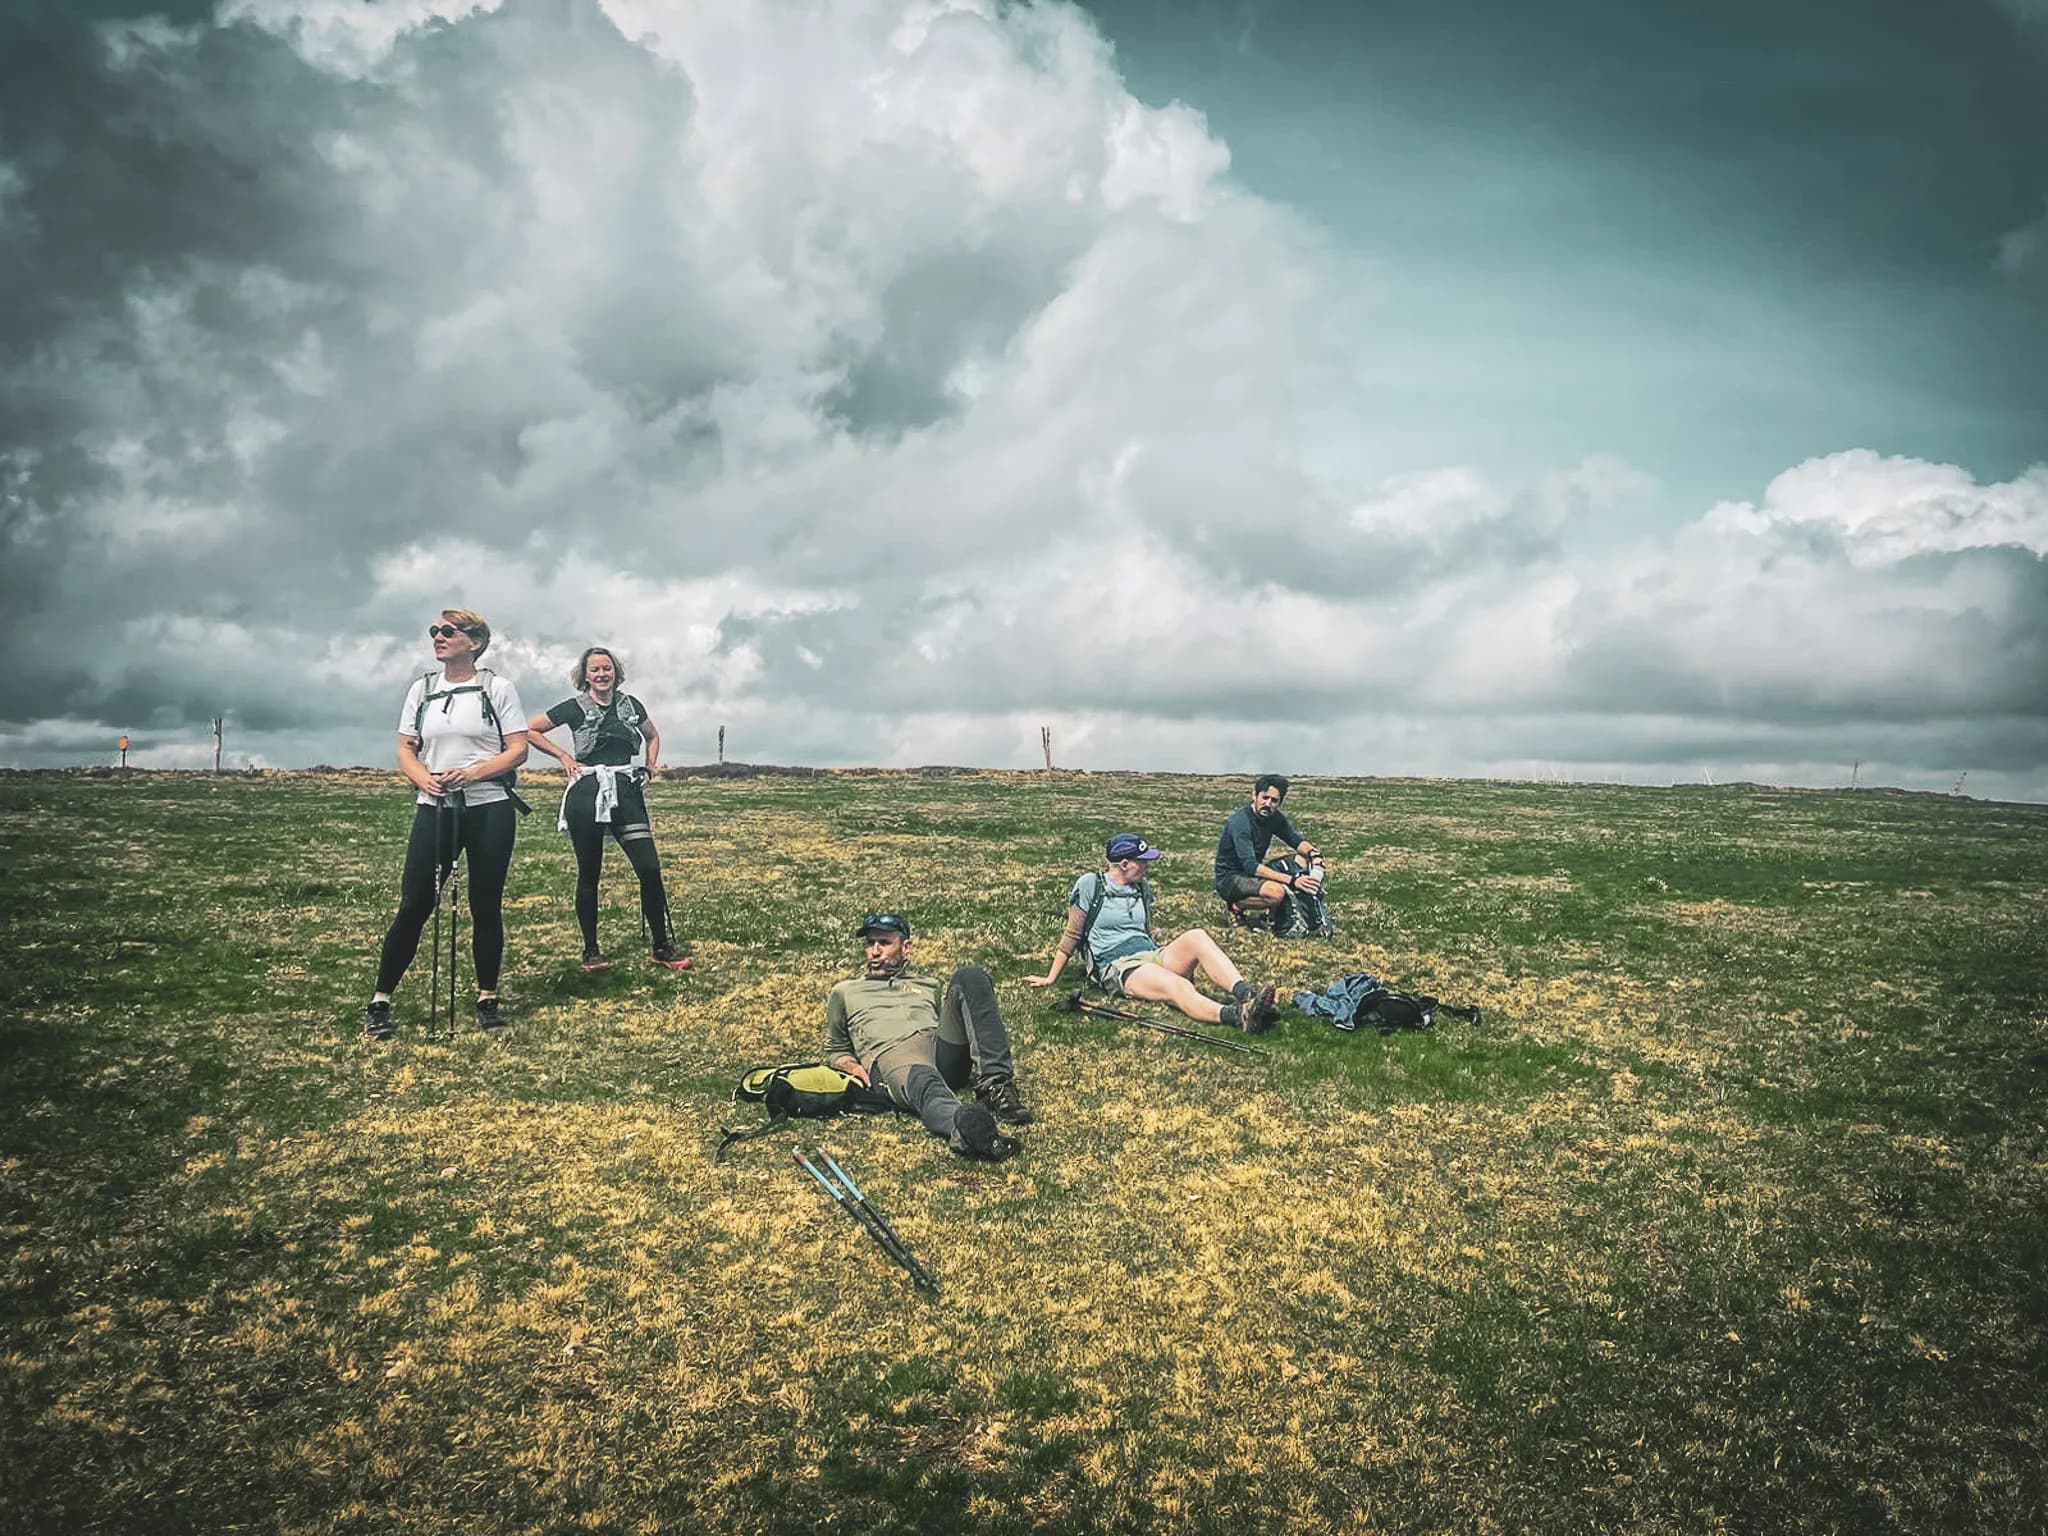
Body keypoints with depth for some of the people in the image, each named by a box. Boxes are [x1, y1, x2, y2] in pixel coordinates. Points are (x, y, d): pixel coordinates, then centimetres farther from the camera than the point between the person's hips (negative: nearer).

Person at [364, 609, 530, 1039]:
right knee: (413, 905, -1)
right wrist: (423, 779, -11)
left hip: (490, 809, -2)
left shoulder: (498, 689, 1)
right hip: (434, 809, 2)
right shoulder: (422, 689, 11)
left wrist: (472, 773, -18)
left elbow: (518, 750, -3)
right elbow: (405, 750, 10)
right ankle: (380, 1001, 9)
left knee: (486, 906, 4)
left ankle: (487, 999, 17)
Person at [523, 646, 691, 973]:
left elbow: (653, 736, 28)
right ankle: (590, 950, 16)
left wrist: (650, 765, 13)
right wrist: (562, 755, 0)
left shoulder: (630, 705, 11)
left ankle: (662, 946, 0)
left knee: (650, 868, -8)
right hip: (586, 796, -2)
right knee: (589, 874, 5)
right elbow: (529, 730, 7)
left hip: (625, 793, 2)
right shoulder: (575, 708, 2)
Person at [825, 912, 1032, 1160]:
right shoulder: (845, 993, 32)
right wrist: (854, 1066, 7)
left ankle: (995, 1082, -37)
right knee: (926, 1085, -41)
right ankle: (964, 1122, -78)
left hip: (940, 1044, 4)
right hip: (891, 1055, -3)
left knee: (970, 976, -22)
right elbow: (835, 1050, 30)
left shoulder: (928, 986, 36)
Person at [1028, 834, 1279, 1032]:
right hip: (1117, 967, -6)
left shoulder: (1143, 887, 17)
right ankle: (1237, 1016, -62)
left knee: (1196, 936, -26)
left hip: (1150, 954, 6)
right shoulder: (1090, 885, 0)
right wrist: (1051, 979, 6)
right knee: (1177, 986, -37)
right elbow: (1072, 936, 4)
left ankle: (1245, 993, -45)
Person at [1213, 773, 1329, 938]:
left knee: (1311, 862, -2)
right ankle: (1239, 906, -9)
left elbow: (1297, 840, 5)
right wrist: (1291, 880, -39)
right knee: (1277, 891, -36)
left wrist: (1312, 852, -20)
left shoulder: (1275, 817, 0)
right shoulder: (1240, 821, -24)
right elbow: (1250, 866, -33)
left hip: (1253, 873, 8)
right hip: (1230, 879, -8)